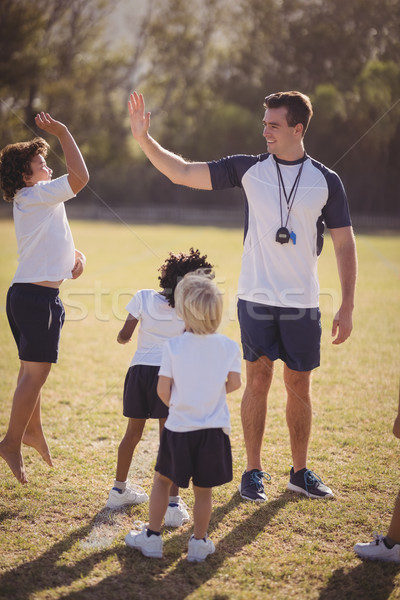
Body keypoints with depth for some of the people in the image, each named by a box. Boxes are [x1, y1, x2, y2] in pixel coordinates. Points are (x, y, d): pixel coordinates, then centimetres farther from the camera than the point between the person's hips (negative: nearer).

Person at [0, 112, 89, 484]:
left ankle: (32, 430, 33)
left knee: (32, 368, 20)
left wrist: (75, 255, 5)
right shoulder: (36, 195, -12)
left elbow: (55, 242, 26)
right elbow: (80, 177, -25)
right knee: (36, 371, -7)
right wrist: (63, 133, -18)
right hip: (38, 296, -10)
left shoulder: (34, 201, 18)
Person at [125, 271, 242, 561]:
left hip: (179, 428, -1)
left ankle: (152, 537, 21)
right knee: (203, 490, 10)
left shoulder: (173, 346, -10)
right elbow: (234, 383, 0)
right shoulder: (229, 346, -5)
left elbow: (163, 390, -8)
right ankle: (199, 543, 16)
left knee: (162, 480, 16)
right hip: (214, 429, 1)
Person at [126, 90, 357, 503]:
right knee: (257, 380, 1)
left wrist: (347, 306, -1)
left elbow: (344, 244, 4)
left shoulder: (326, 181, 1)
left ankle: (300, 472, 23)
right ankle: (253, 472, 14)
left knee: (299, 386, 9)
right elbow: (182, 173, -3)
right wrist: (143, 138, -15)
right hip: (256, 298, -1)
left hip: (303, 304, 1)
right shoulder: (248, 169, 1)